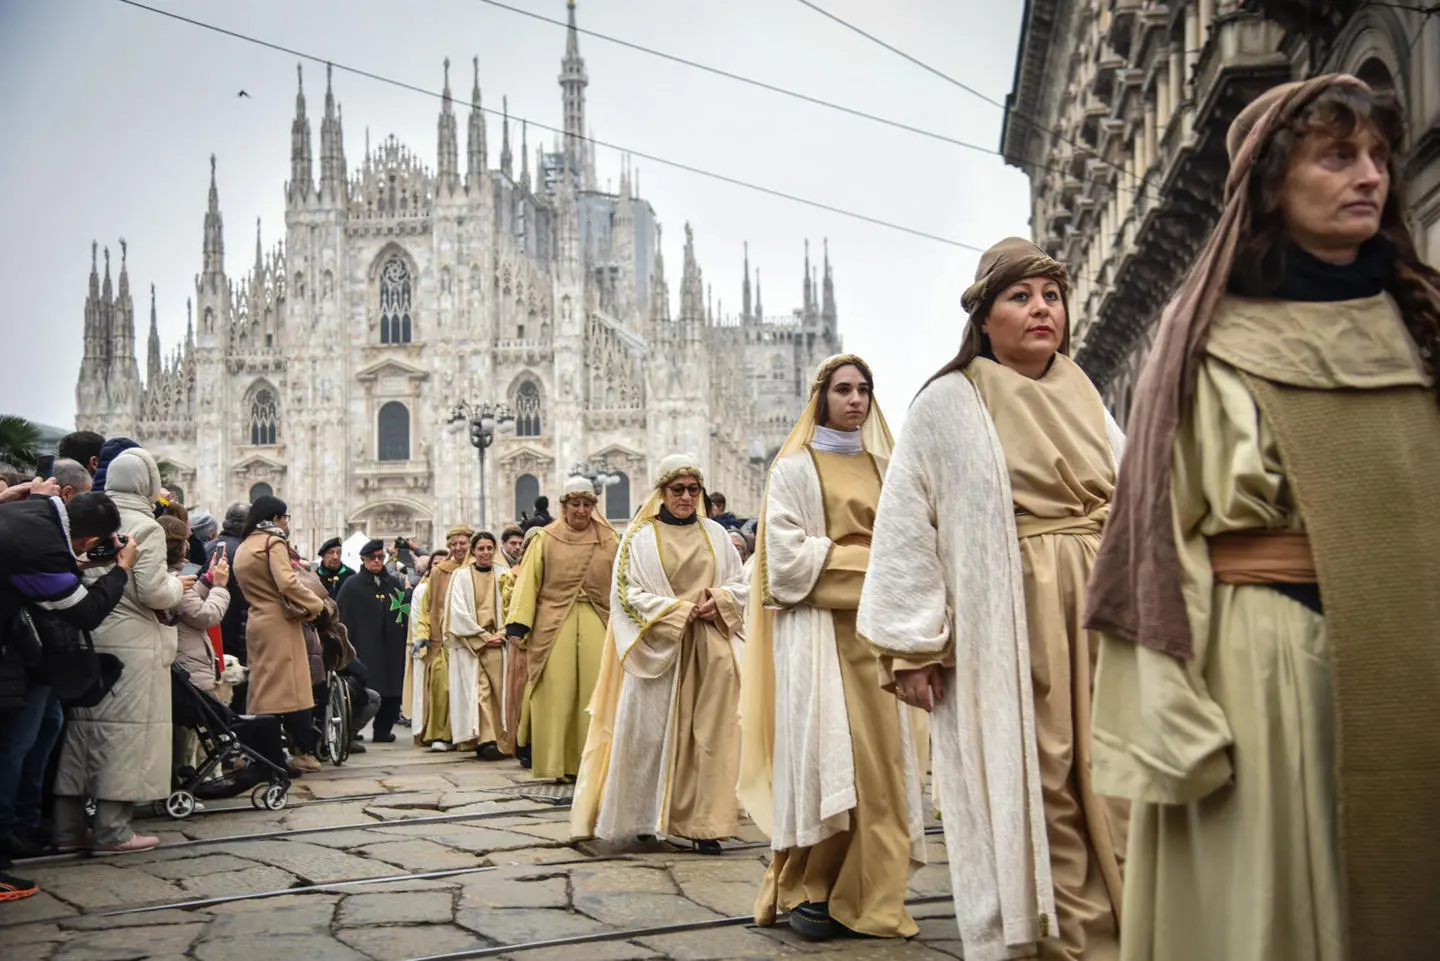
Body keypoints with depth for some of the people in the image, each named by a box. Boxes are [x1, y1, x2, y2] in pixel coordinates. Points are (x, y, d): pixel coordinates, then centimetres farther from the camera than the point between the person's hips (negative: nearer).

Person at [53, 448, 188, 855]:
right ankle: (112, 830, 4)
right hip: (131, 643, -6)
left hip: (85, 637, 6)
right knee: (124, 731, 0)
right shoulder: (145, 527, -10)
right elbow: (153, 592, -15)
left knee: (81, 726, 11)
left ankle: (68, 828, 18)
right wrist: (178, 585, 4)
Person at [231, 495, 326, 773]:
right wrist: (315, 604, -9)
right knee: (293, 688, -7)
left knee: (263, 688, 9)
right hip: (280, 622, -8)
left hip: (256, 622, 8)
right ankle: (303, 752, -8)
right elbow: (287, 583, -21)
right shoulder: (273, 542, -7)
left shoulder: (242, 548, 18)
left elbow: (250, 587, 11)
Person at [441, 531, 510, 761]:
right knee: (479, 690, -11)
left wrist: (500, 634, -6)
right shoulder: (461, 576, 5)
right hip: (469, 643, -2)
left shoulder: (502, 575, 10)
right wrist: (483, 636, -7)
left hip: (496, 642, 2)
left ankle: (496, 738, -3)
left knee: (498, 688, -7)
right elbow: (459, 612, -2)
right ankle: (486, 740, -17)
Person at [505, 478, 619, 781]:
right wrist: (518, 625, -8)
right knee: (556, 695, -3)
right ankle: (555, 764, 5)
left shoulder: (609, 540, 9)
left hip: (597, 626, 1)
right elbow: (528, 582, 1)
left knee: (595, 694, -3)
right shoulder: (545, 539, 6)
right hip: (554, 625, -1)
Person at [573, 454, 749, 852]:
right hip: (657, 648, -3)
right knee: (651, 733, -2)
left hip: (711, 650, 3)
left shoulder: (715, 534, 12)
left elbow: (740, 584, 15)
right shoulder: (640, 536, 1)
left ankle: (703, 822, 2)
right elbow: (627, 593, -5)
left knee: (709, 734, -2)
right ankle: (643, 816, 12)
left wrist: (719, 599, -7)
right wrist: (680, 609, -11)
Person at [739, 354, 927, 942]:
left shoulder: (880, 466, 17)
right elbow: (787, 556, -8)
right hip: (818, 626, -5)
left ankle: (867, 892, 7)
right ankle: (804, 889, 2)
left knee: (879, 757, 1)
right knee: (823, 753, -9)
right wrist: (866, 562, -9)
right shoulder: (796, 467, 1)